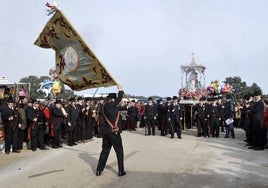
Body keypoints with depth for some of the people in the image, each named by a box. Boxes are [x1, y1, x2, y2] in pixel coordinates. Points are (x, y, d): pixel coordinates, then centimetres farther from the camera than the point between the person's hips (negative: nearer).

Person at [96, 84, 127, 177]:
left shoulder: (105, 106, 12)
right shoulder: (110, 105, -13)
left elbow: (118, 108, 22)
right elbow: (119, 99, -9)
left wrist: (126, 108, 30)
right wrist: (120, 89, 5)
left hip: (105, 131, 8)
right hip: (113, 131, -8)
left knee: (105, 150, 15)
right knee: (119, 151, 5)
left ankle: (99, 171, 17)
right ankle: (121, 171, 10)